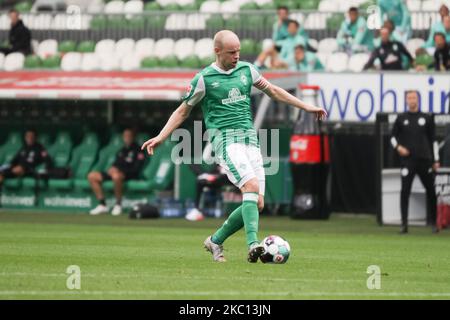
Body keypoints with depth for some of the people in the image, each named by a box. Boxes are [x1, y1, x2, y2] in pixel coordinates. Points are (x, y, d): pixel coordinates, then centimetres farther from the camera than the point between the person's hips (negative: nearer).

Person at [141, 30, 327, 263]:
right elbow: (183, 111, 9)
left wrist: (306, 107, 25)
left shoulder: (246, 70, 13)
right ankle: (253, 245, -36)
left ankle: (215, 241, 15)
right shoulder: (204, 79, 0)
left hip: (250, 138, 6)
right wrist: (161, 137, -2)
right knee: (251, 185, -29)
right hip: (225, 139, -6)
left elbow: (273, 91, 25)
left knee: (257, 203, -2)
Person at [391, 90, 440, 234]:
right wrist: (398, 147, -8)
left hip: (424, 160, 1)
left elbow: (432, 140, 10)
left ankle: (434, 223, 12)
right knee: (405, 191, -7)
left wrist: (436, 160, 6)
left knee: (431, 191, 2)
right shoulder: (401, 118, 8)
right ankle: (404, 224, -5)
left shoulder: (426, 118, 8)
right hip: (408, 160, -1)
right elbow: (393, 136, 14)